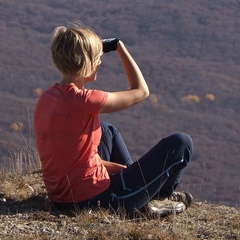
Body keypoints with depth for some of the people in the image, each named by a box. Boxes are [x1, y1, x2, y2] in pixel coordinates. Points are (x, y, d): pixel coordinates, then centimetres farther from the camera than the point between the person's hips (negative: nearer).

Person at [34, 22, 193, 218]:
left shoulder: (47, 98, 1)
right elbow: (141, 91, -10)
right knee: (181, 143, -3)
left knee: (107, 131, 35)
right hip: (94, 198, -9)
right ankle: (158, 199, 21)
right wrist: (120, 47, -1)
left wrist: (121, 168, 13)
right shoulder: (83, 101, -23)